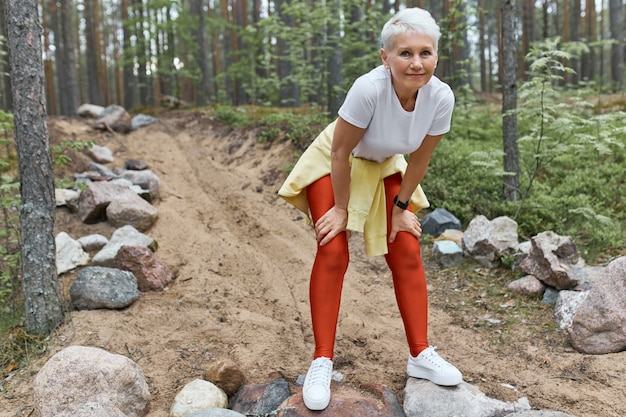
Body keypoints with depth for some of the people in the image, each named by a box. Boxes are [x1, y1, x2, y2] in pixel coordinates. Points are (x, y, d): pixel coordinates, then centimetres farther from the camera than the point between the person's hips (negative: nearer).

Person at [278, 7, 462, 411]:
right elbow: (341, 153, -25)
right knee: (333, 254, -11)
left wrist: (401, 207, -2)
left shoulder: (441, 96, -24)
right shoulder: (369, 88, -37)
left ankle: (421, 354, 13)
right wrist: (341, 209, -16)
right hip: (334, 164, -4)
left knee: (407, 253, -1)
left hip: (384, 168, 4)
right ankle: (322, 362, 0)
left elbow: (420, 157, -9)